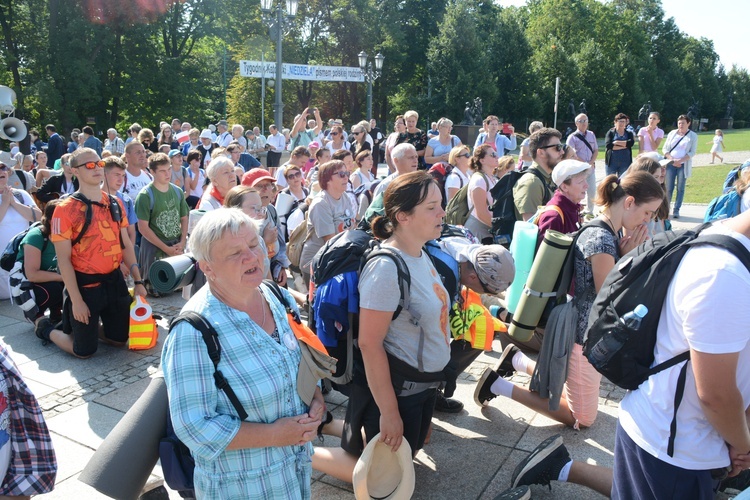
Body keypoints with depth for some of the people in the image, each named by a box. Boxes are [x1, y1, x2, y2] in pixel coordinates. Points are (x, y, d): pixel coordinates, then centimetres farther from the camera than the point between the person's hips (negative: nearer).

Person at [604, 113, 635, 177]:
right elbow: (608, 145, -12)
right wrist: (623, 146, -11)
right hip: (612, 162, -2)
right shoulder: (610, 132, 4)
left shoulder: (629, 133, 11)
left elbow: (631, 143, -10)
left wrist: (617, 142, -13)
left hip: (625, 163, 2)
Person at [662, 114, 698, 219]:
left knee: (680, 188, 1)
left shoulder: (693, 136, 4)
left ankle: (676, 210, 5)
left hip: (683, 165, -1)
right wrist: (672, 160, -10)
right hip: (670, 164, 1)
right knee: (669, 188, -3)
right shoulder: (672, 133, 9)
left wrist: (680, 160, -15)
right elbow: (665, 149, 6)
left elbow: (692, 152, -2)